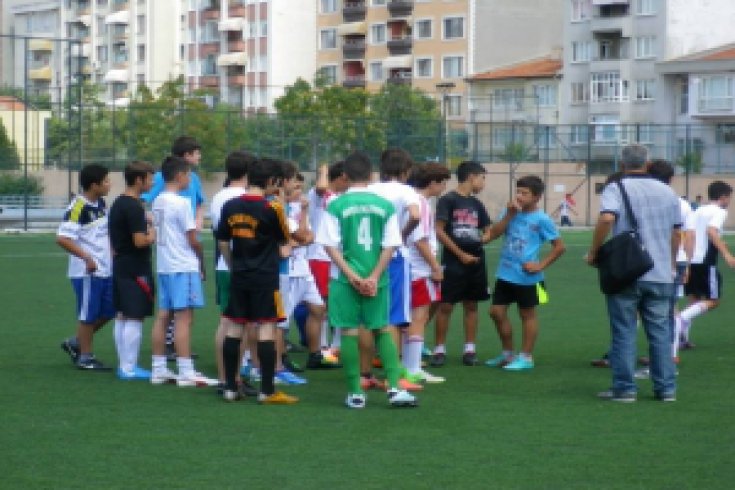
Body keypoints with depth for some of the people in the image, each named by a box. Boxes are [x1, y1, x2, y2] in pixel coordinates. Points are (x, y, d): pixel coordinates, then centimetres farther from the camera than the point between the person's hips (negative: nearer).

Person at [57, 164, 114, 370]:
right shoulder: (78, 207, -18)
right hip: (87, 272, -9)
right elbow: (62, 238, -24)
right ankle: (85, 357, 15)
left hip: (105, 270, 9)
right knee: (88, 315, 2)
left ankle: (75, 343, 27)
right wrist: (87, 257, -26)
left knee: (108, 311, 14)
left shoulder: (100, 203, 9)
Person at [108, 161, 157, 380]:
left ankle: (124, 365, 19)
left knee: (122, 317, 13)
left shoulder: (117, 204, 13)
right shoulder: (134, 207, -17)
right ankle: (129, 368, -5)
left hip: (119, 267, 10)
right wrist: (154, 234, -5)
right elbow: (140, 241, -22)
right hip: (136, 269, -10)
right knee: (135, 319, -6)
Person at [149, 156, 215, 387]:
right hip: (183, 267, -8)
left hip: (163, 266, 8)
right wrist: (202, 264, 2)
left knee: (163, 316, 10)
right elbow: (193, 239, -12)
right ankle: (186, 372, -9)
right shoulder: (181, 203, -14)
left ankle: (159, 369, 13)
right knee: (184, 318, -8)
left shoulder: (158, 202, 11)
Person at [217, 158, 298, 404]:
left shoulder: (230, 206, 4)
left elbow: (222, 242, 10)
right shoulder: (272, 208, -12)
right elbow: (285, 238, 2)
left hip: (238, 277, 5)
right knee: (267, 329, -4)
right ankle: (267, 391, -5)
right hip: (265, 278, -5)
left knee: (235, 327, 9)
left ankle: (230, 387, 12)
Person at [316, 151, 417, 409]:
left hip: (346, 280, -2)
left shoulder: (336, 206, -4)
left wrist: (353, 277, -9)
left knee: (349, 332, 4)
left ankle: (355, 392, 6)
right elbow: (390, 246, -2)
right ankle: (395, 388, 3)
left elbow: (330, 246, -8)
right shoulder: (385, 206, 1)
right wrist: (374, 277, -4)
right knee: (383, 330, 12)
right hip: (377, 279, 2)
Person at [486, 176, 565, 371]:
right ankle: (508, 353, 24)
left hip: (526, 277, -6)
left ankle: (526, 357, 15)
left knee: (527, 315, 6)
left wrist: (541, 265, -11)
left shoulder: (541, 220, -10)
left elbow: (559, 246, -7)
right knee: (497, 311, 9)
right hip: (505, 274, 6)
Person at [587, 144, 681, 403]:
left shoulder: (616, 189, -5)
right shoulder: (667, 192, 10)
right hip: (661, 275, 4)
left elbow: (606, 219, -23)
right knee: (660, 331, 9)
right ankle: (666, 388, 11)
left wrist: (593, 252, -12)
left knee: (624, 332, 3)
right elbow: (676, 233, 15)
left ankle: (624, 388, 3)